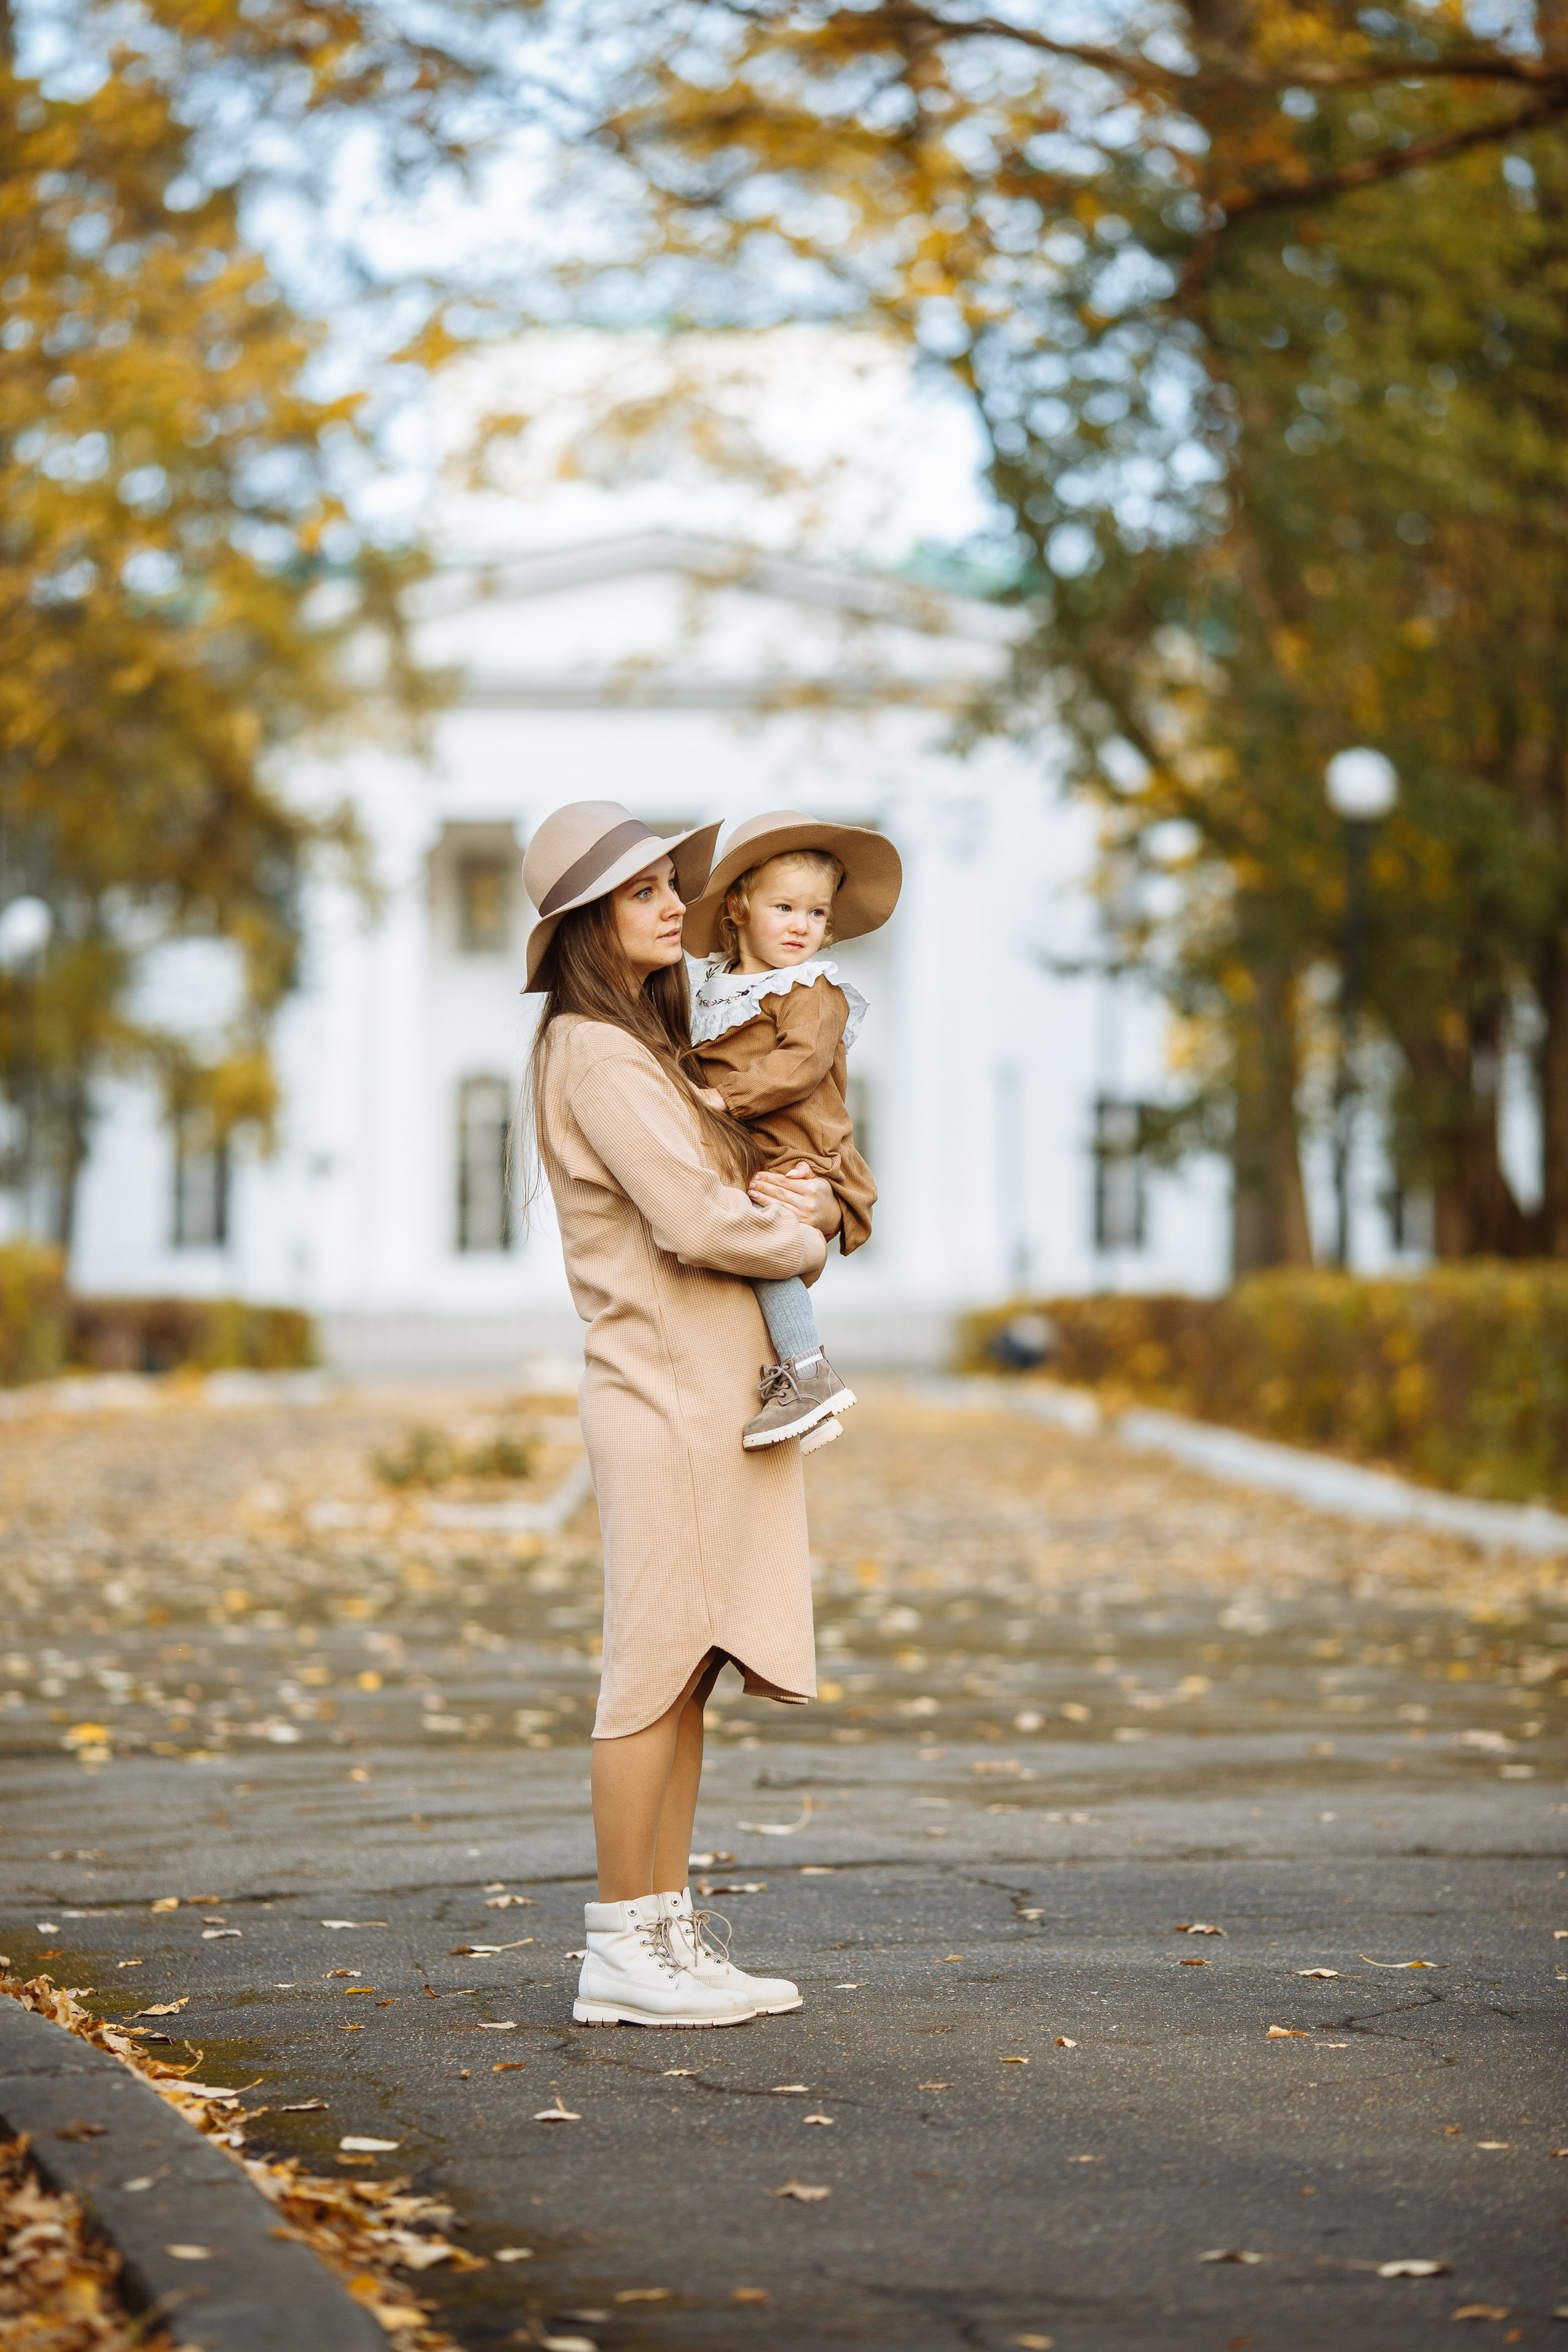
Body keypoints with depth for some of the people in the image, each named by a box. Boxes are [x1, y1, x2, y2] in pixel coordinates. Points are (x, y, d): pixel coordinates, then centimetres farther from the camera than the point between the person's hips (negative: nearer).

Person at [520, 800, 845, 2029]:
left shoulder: (652, 1046, 19)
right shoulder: (597, 1055, -11)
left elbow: (741, 1183, 22)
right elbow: (694, 1220, -19)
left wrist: (800, 1198, -1)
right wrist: (804, 1236, -1)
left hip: (720, 1387, 9)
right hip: (664, 1388, -9)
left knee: (689, 1675, 10)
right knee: (656, 1670, -6)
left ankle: (670, 1932, 15)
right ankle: (621, 1953, 0)